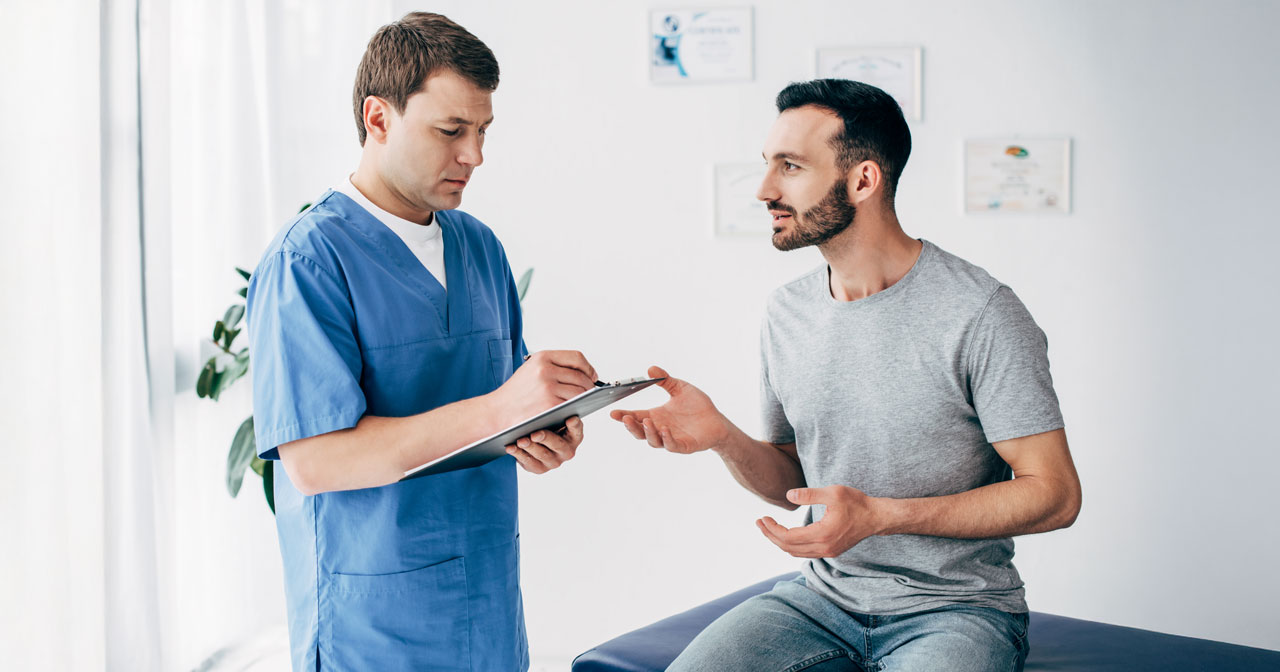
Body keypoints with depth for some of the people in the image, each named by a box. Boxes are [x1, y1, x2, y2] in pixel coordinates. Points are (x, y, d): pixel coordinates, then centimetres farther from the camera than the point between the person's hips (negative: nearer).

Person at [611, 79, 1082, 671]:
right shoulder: (787, 312, 5)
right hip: (823, 595, 4)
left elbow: (1054, 494, -13)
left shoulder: (980, 313, -14)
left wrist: (879, 515, -22)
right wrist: (723, 438, -9)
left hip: (954, 608, -4)